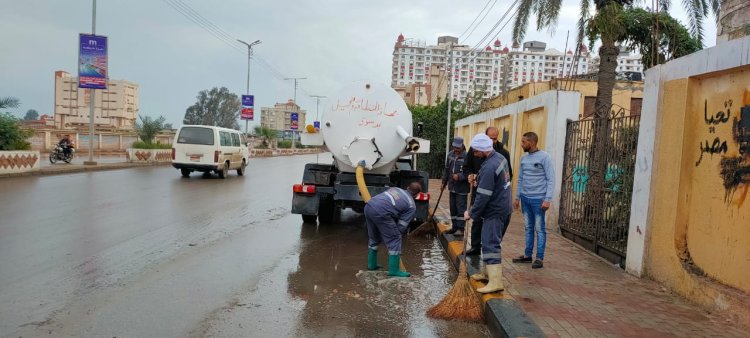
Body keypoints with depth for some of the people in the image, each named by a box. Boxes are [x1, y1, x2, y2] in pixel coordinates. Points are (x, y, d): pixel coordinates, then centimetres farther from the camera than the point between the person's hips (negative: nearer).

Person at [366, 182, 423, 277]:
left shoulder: (395, 189, 28)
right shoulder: (412, 206, 12)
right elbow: (401, 226, 7)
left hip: (368, 206, 7)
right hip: (381, 212, -7)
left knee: (374, 238, 26)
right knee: (394, 240, 5)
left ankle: (372, 264, 38)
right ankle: (394, 270, 6)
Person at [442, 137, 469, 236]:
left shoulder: (466, 157, -16)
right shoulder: (450, 155, 7)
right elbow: (447, 169, 17)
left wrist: (459, 176, -27)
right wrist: (444, 182, 19)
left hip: (462, 188, -7)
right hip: (452, 187, 7)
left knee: (461, 208, -4)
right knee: (453, 208, 14)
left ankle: (461, 229, 3)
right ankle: (455, 227, 25)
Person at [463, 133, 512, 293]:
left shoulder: (489, 168, -25)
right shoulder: (500, 157, 5)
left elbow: (483, 196, -23)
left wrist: (471, 213, -13)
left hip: (495, 211, -10)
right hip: (502, 206, 10)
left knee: (490, 243, -10)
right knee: (489, 240, 19)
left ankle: (495, 281, -11)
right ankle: (488, 272, 30)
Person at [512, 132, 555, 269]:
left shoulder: (544, 157, -9)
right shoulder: (523, 158, 9)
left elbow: (550, 180, -11)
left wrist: (547, 199, -16)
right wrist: (517, 197, 15)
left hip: (538, 199, -6)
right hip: (525, 198, 6)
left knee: (539, 229, 1)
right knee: (528, 228, 13)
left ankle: (539, 258, 7)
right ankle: (527, 255, 21)